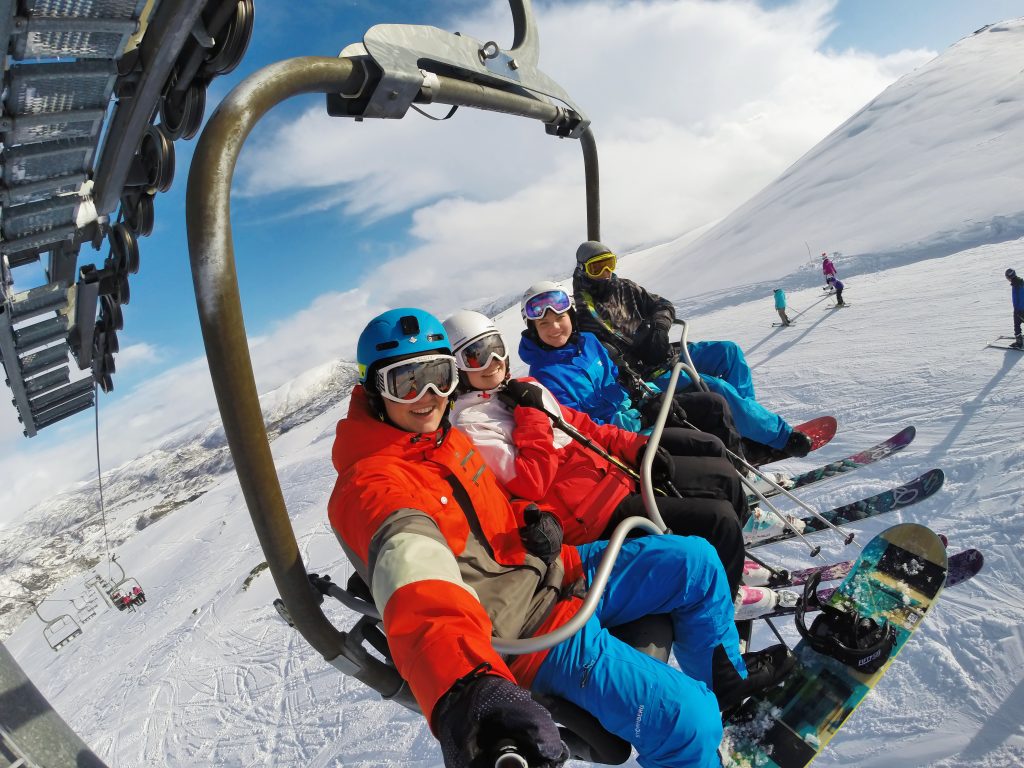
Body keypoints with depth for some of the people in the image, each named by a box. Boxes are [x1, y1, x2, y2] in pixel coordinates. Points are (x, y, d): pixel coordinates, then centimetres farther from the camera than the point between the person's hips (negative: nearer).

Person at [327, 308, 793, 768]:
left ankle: (724, 678, 35)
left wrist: (538, 522, -5)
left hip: (551, 573, 8)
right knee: (685, 720, -18)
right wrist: (463, 686, -60)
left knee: (697, 562, 9)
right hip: (528, 633, -8)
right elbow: (414, 577, -43)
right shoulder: (370, 485, -23)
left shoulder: (444, 437, 4)